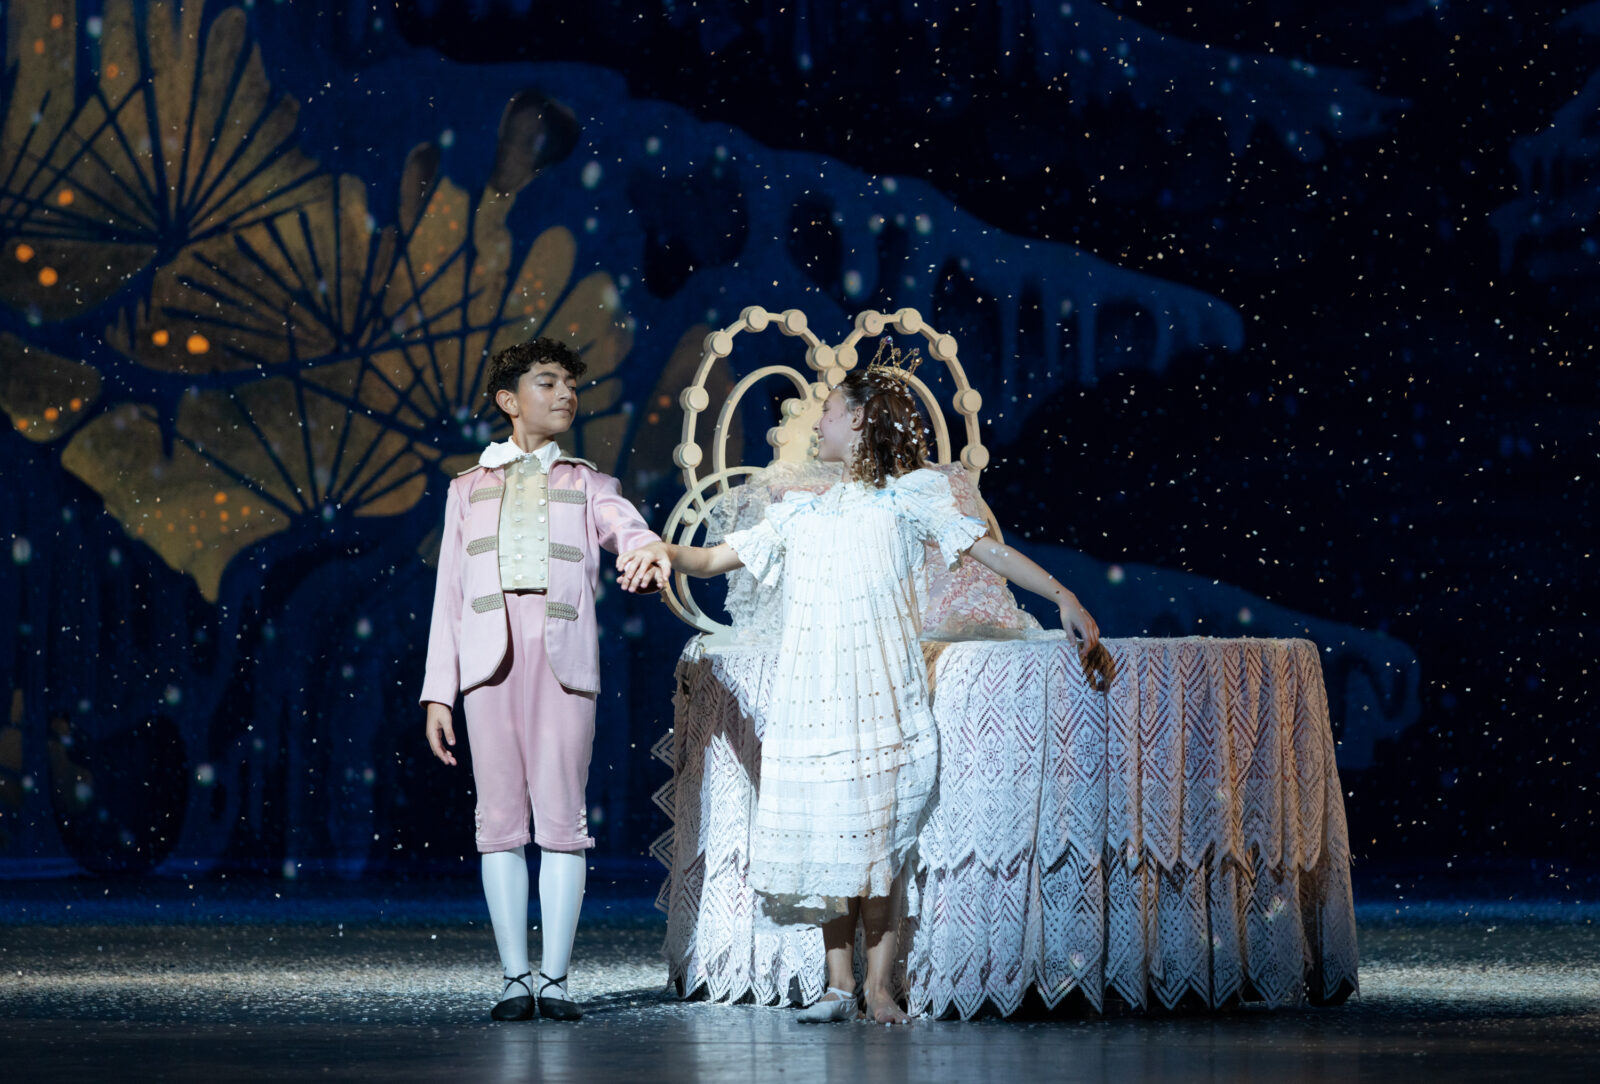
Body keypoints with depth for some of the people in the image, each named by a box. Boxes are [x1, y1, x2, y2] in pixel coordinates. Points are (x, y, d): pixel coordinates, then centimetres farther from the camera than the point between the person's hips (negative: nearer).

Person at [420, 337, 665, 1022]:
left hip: (564, 656, -1)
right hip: (489, 656, 1)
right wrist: (438, 691, 8)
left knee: (560, 816, -6)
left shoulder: (586, 484, 19)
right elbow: (449, 594, 17)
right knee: (501, 817, -2)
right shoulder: (469, 489, 21)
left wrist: (649, 558, -28)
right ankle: (515, 978, 1)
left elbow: (630, 532, -2)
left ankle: (555, 979, -4)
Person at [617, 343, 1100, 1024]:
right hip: (812, 701, 4)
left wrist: (1061, 595, -7)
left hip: (881, 697, -3)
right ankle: (839, 985, 6)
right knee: (824, 838, 0)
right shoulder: (802, 513, 18)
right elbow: (718, 559, 17)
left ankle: (880, 988, 1)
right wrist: (666, 551, -4)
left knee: (878, 840, -4)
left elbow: (987, 548, 1)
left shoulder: (904, 498, 7)